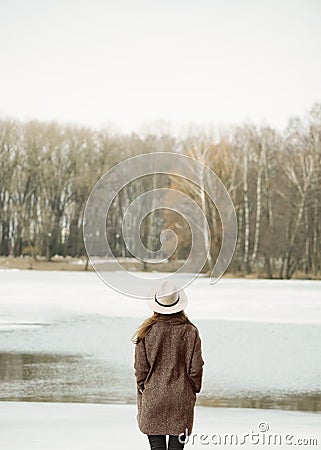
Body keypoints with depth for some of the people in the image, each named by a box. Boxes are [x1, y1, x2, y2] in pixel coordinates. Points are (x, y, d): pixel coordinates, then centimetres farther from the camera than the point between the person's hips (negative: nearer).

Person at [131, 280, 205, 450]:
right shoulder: (190, 331, -4)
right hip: (182, 399, 1)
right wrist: (193, 390, 13)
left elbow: (140, 367, -2)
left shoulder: (147, 331, -6)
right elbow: (196, 367, 0)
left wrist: (142, 389, 12)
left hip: (152, 398, -1)